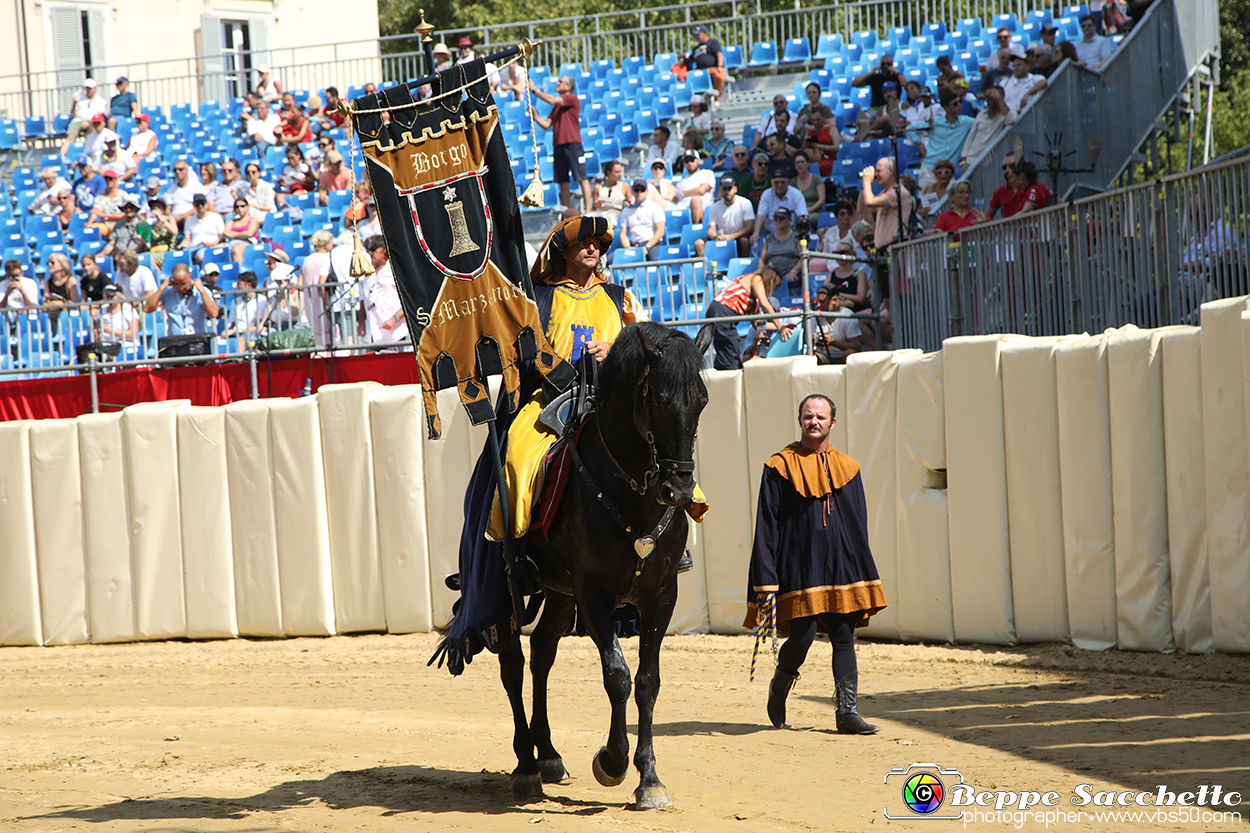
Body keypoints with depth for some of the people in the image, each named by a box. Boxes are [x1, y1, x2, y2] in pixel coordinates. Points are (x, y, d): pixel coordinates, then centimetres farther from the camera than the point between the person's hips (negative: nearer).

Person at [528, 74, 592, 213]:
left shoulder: (572, 98, 0)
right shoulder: (557, 105, 20)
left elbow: (552, 100, -12)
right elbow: (546, 125, 18)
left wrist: (534, 90, -6)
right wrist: (534, 115, 3)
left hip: (572, 143, -7)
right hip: (558, 145, 7)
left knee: (582, 178, -7)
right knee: (563, 182, 5)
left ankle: (588, 210, -9)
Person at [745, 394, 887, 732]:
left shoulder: (847, 469, 12)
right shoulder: (780, 467, 1)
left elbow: (859, 527, 14)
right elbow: (766, 526, -2)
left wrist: (863, 577, 9)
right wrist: (767, 580, -8)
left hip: (840, 566, 3)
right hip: (799, 567, -3)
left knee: (844, 637, -1)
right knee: (802, 637, -7)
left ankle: (848, 712, 0)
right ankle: (778, 691, 20)